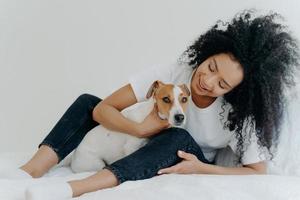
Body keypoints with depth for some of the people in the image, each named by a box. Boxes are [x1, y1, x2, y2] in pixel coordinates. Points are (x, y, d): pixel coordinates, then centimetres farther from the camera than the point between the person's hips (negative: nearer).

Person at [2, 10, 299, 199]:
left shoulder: (237, 115, -22)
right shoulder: (169, 74, -20)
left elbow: (258, 172, -17)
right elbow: (102, 109, -21)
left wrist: (202, 169, -29)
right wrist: (141, 129, -40)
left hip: (184, 169, -2)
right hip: (143, 151, 3)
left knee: (179, 138, -37)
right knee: (86, 102, -13)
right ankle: (30, 171, -35)